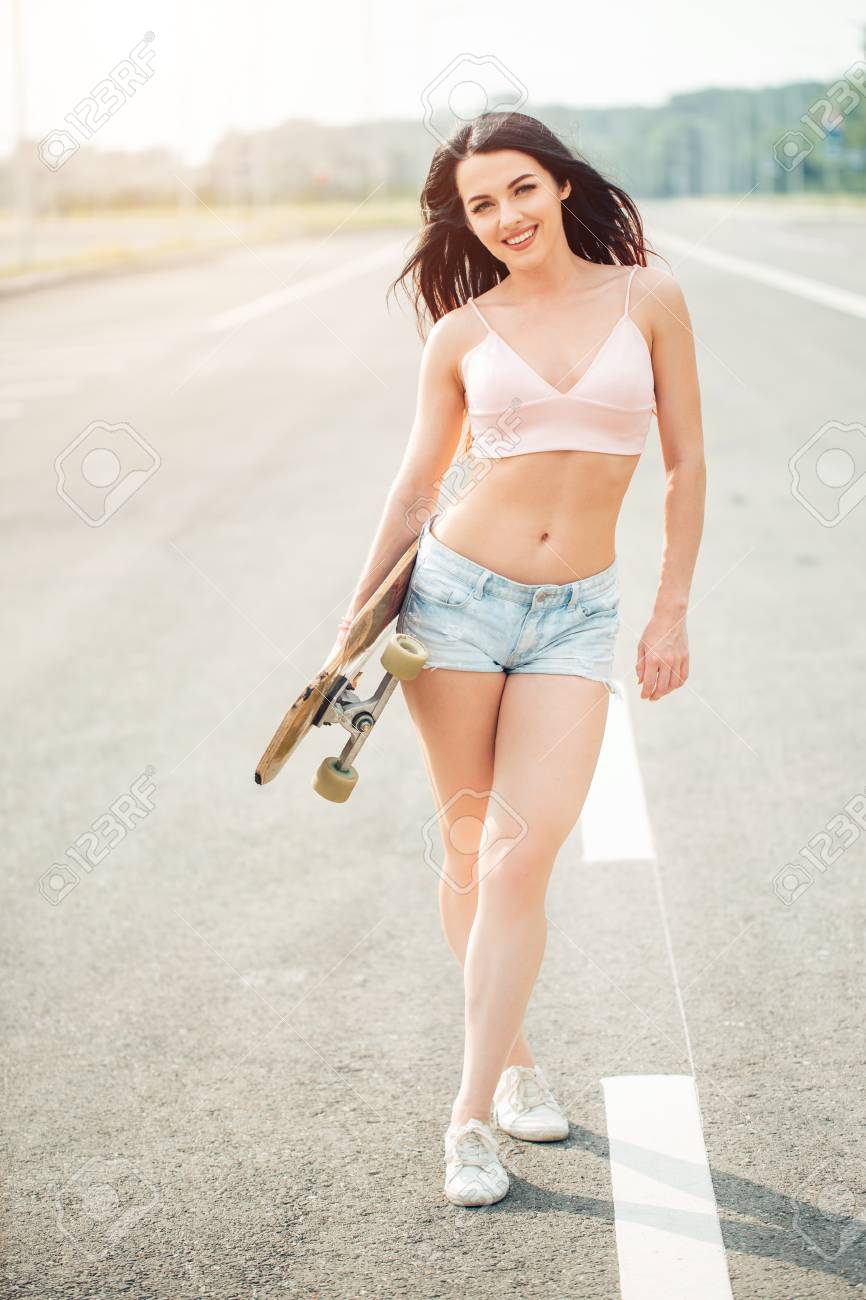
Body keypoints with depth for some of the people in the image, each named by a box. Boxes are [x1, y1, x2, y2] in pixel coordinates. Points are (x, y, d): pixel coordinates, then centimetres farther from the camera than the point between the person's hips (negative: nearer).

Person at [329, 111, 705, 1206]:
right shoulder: (462, 334, 3)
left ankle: (473, 1116, -1)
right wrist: (360, 610, 7)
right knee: (470, 846, 7)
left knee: (522, 856, -10)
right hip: (457, 594, 1)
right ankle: (513, 1057, 27)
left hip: (576, 618, -1)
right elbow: (417, 484, 11)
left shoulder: (647, 299, 2)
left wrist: (672, 613, 3)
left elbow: (686, 464, 6)